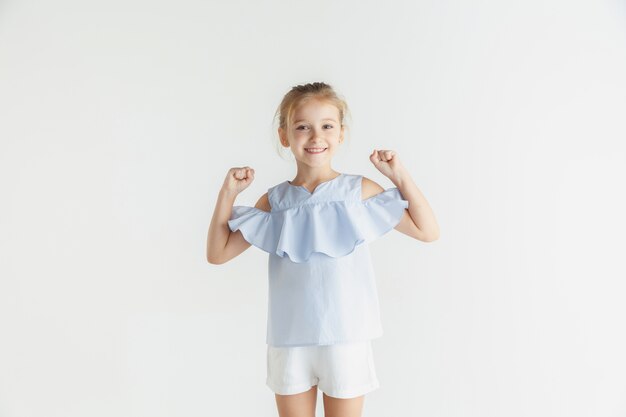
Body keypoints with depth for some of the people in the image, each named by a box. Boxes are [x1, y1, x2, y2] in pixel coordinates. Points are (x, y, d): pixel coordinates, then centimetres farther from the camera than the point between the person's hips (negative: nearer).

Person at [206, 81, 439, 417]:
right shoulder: (275, 201, 1)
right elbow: (217, 253, 4)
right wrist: (227, 193, -5)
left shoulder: (359, 191, -4)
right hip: (289, 341, 2)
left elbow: (428, 232, -2)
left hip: (346, 339, -1)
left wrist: (400, 176, -9)